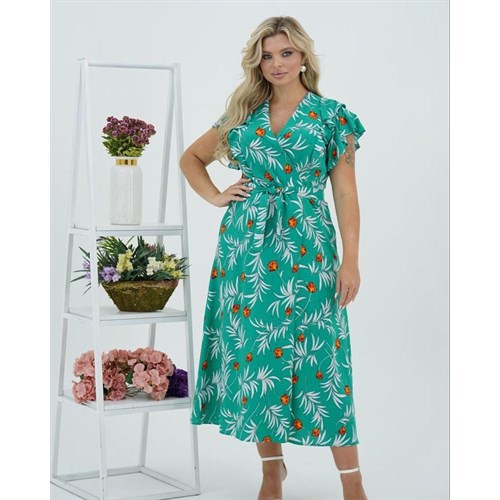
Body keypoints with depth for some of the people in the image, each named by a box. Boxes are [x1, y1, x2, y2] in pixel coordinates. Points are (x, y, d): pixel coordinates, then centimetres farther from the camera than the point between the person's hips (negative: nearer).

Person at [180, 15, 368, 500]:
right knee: (252, 350, 4)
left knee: (315, 354, -6)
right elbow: (190, 157, 23)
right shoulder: (243, 114, 10)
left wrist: (351, 261, -7)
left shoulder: (332, 116, 2)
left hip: (305, 246, -3)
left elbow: (345, 193, -1)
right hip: (246, 245, 4)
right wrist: (217, 196, 7)